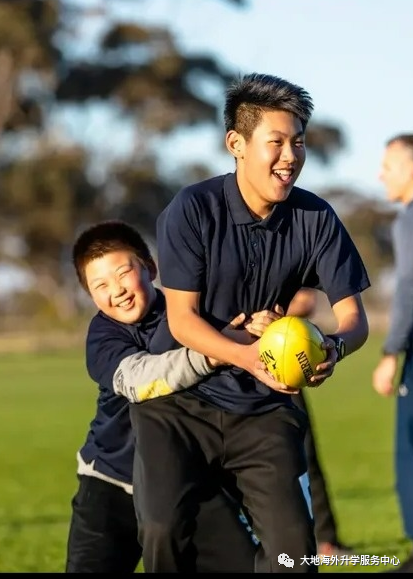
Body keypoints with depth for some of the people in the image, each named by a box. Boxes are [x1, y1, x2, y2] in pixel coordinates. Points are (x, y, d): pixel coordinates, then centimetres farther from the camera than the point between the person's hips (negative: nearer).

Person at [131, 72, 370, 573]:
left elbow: (353, 316, -4)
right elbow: (182, 319, -13)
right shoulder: (192, 210, -13)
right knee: (163, 531, -20)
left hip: (263, 407, 2)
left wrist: (334, 346, -29)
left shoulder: (315, 218, -5)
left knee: (293, 545, -11)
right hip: (179, 401, -2)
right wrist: (248, 356, -31)